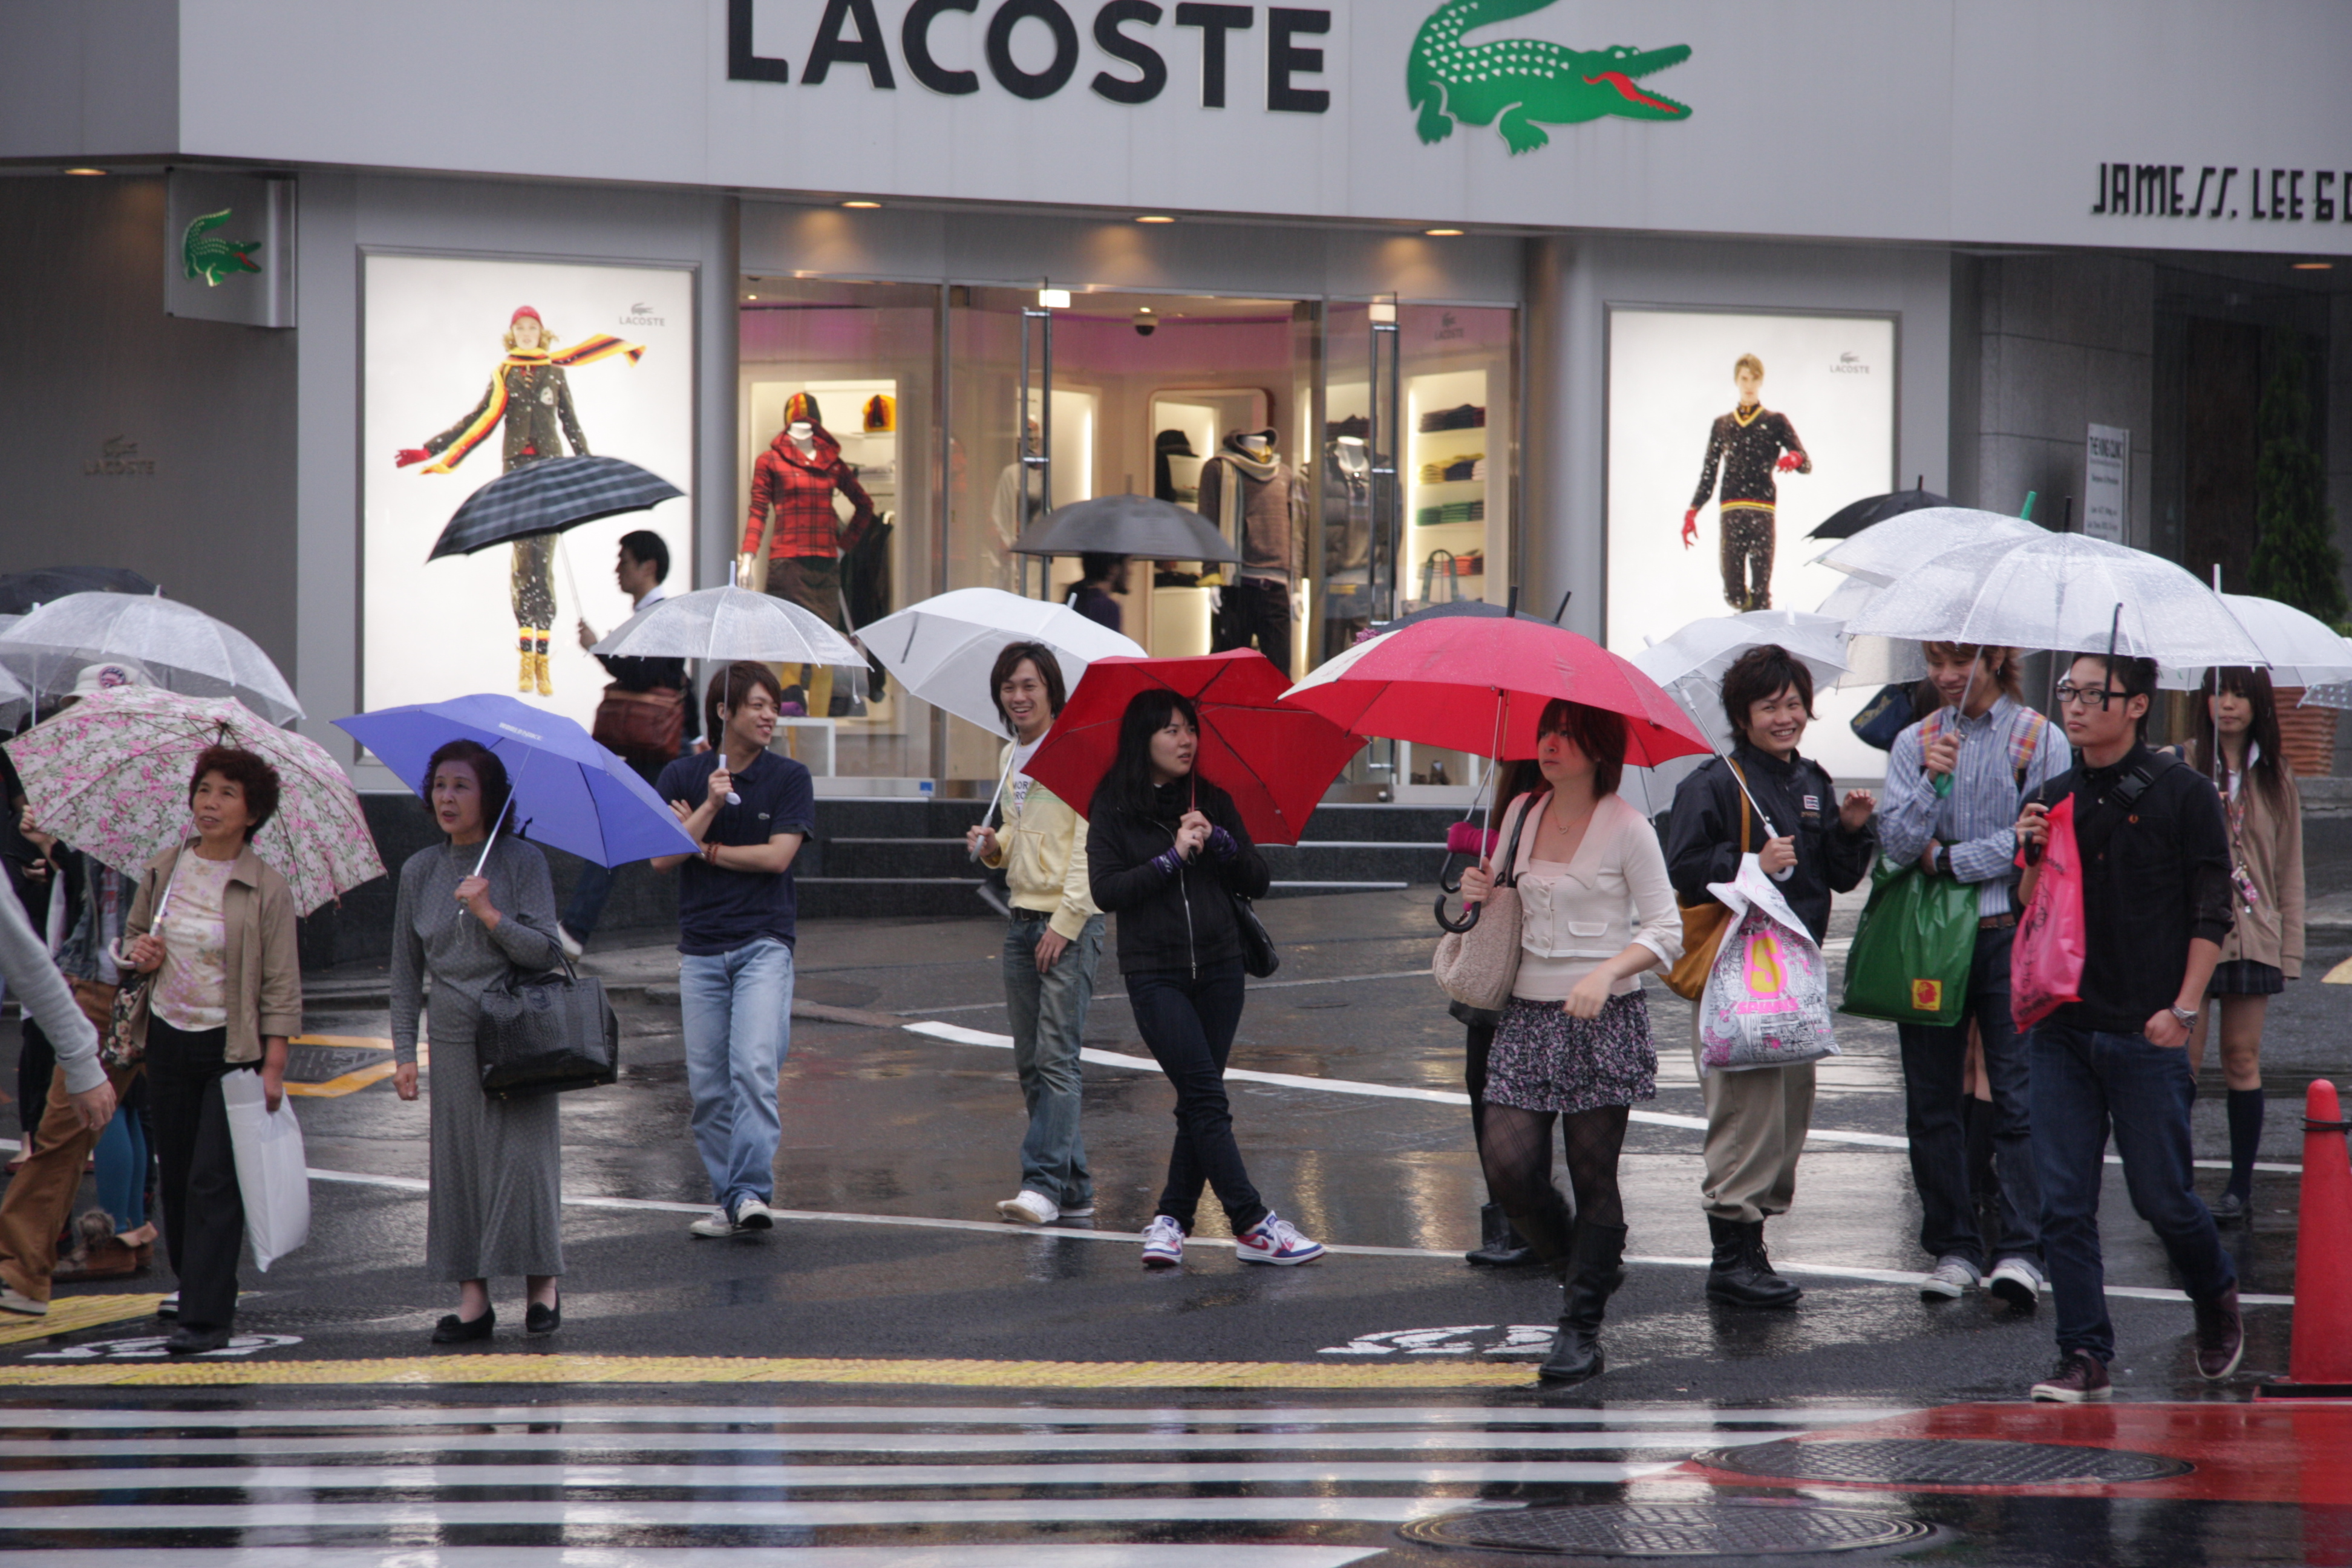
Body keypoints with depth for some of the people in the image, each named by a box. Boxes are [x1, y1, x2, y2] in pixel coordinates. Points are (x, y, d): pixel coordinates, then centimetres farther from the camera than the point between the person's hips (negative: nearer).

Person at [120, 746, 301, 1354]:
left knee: (214, 1179, -11)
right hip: (168, 1039, 5)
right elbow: (135, 929, 21)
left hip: (233, 1047, -5)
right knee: (175, 1177, 10)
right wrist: (140, 953, -3)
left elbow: (282, 986, -7)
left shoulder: (267, 890, -8)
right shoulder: (163, 872, 5)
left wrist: (273, 1066, -13)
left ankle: (208, 1318, -11)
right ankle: (193, 1289, 26)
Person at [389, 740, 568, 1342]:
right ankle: (473, 1297, 4)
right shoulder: (419, 872, 8)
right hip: (453, 1038, 3)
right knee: (458, 1163, 1)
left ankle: (542, 1286, 6)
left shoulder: (522, 862, -2)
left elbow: (545, 951, -8)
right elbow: (406, 969, 12)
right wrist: (404, 1050, 6)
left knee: (523, 1157, -6)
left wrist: (491, 916, -21)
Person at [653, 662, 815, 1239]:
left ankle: (752, 1192, -21)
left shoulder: (789, 778, 2)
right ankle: (726, 1200, 10)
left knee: (754, 1066, -18)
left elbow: (777, 856, -7)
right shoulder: (682, 776, 6)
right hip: (700, 949, 2)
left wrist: (704, 847, -2)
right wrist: (710, 808, -15)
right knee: (708, 1082, 3)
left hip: (763, 944, -2)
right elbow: (661, 857, -3)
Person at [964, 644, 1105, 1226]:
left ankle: (1045, 1182, -15)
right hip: (1022, 917, 8)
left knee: (1056, 1055, -12)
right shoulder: (1010, 759, 15)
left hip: (1071, 920, -8)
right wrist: (992, 846, 3)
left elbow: (1090, 845, -13)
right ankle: (1075, 1188, 12)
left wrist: (1064, 922, -17)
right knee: (1030, 1061, 7)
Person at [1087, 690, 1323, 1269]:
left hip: (1218, 970, 4)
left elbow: (1257, 882, 6)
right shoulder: (1114, 810, 0)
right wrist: (1172, 858, -14)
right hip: (1155, 975, -4)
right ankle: (1253, 1226, -15)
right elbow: (1106, 892, -9)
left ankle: (1170, 1220, 12)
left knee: (1198, 1102, 3)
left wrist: (1217, 840, -10)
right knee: (1206, 1097, -12)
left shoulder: (1213, 803, 9)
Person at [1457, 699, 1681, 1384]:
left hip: (1604, 1019, -5)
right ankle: (1586, 1267, 20)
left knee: (1593, 1174, -1)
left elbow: (1667, 931, -5)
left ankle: (1583, 1328, 8)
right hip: (1528, 1016, 5)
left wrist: (1607, 973, -20)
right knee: (1508, 1166, -6)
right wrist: (1482, 894, 1)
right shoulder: (1521, 814, 10)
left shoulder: (1626, 828, -6)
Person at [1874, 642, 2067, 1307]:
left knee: (2018, 1095, -9)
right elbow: (1898, 842, 0)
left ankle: (2021, 1249, -10)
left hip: (2011, 934, -4)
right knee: (1932, 1102, 5)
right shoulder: (1914, 743, 10)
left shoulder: (2041, 741, 1)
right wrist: (1931, 781, -15)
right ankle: (1953, 1247, 12)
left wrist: (1949, 858, -6)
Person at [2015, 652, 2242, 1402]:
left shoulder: (2181, 794, -3)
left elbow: (2210, 913, -3)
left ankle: (2217, 1296, 30)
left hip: (2146, 1031, -4)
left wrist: (2183, 1009, -11)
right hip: (2063, 1028, 4)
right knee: (2065, 1204, -2)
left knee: (2161, 1195, 2)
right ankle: (2085, 1359, 3)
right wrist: (2033, 859, -5)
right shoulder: (2052, 799, 10)